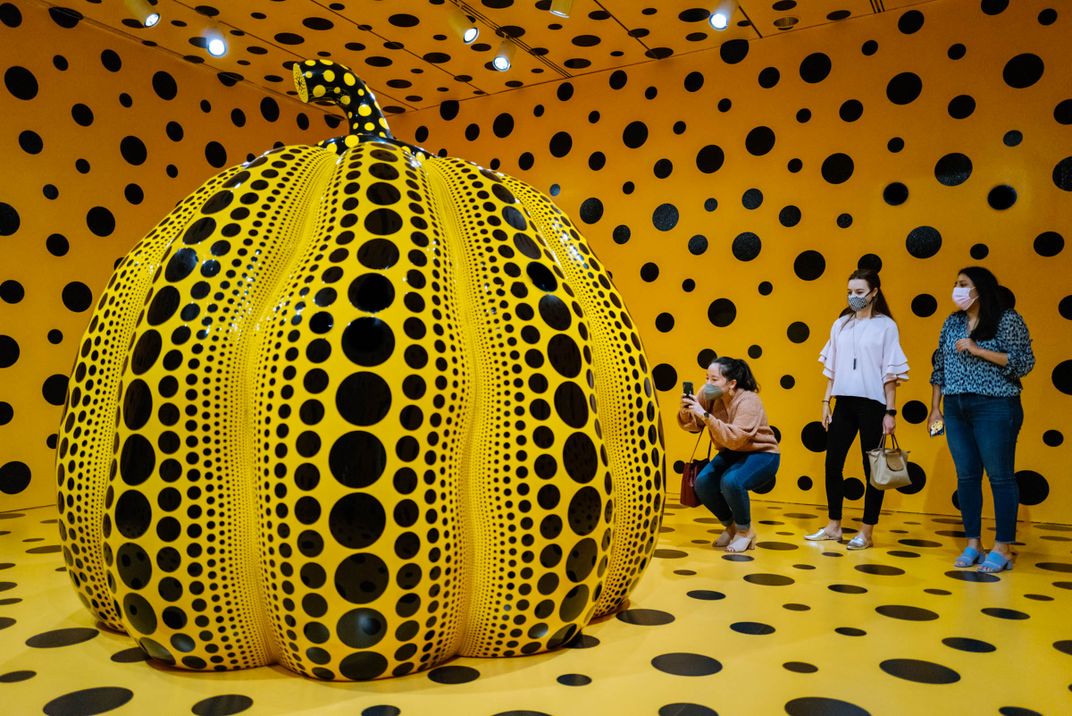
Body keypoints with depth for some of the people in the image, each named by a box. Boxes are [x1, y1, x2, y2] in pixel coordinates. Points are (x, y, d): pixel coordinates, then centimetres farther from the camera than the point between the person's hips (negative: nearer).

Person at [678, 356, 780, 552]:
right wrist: (686, 411, -27)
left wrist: (705, 415, -42)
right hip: (731, 453, 6)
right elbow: (694, 426, -6)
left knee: (731, 481, -33)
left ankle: (745, 531, -4)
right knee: (702, 483, -17)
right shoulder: (709, 395, -10)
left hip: (761, 454, -6)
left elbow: (735, 438, -38)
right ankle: (730, 526, 11)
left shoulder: (748, 402, -26)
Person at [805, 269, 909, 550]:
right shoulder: (841, 324, 9)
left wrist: (890, 411, -7)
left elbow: (890, 372, -4)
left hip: (871, 404, -4)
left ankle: (867, 532, 12)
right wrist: (826, 401, 9)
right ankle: (833, 526, 18)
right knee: (833, 463, 6)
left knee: (872, 468, 3)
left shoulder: (885, 326, -2)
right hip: (844, 402, 5)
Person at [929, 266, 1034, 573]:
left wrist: (978, 350, -16)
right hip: (956, 409, 6)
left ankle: (1003, 548, 7)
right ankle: (973, 544, 15)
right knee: (966, 476, 7)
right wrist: (935, 408, 11)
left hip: (994, 407, -6)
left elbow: (1024, 363, -11)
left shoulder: (1008, 320, -4)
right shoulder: (952, 323, 13)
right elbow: (939, 367, 14)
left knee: (1000, 476, -1)